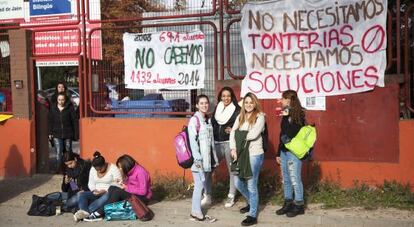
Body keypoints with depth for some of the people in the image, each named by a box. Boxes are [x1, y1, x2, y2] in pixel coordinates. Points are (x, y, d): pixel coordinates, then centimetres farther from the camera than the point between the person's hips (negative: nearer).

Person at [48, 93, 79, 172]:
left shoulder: (69, 108, -3)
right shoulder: (53, 108, 3)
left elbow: (75, 121, -2)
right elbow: (50, 121, 8)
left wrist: (76, 134, -5)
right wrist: (50, 133, 2)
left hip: (68, 135, 0)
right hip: (56, 135, 0)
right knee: (58, 153, -8)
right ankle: (58, 169, -2)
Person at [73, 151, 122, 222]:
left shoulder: (113, 169, -8)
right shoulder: (92, 169, 8)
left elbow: (118, 184, -12)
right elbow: (91, 183, 13)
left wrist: (106, 191, -21)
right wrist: (94, 190, -8)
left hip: (109, 193, -5)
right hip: (96, 194, 5)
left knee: (106, 196, -41)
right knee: (80, 194, -20)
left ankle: (88, 211, -48)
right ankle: (84, 211, -45)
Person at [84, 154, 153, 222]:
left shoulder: (140, 171, -19)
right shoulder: (130, 171, 7)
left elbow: (143, 191, -23)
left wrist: (126, 187, -20)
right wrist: (123, 183, -7)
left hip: (143, 198, -9)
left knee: (117, 192, -26)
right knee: (112, 188, -10)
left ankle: (99, 214, -25)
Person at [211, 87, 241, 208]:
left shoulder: (237, 110, -5)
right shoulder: (217, 109, 13)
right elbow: (212, 125, 15)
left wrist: (233, 131, -22)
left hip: (230, 143, -5)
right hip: (216, 143, 5)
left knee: (232, 170, 4)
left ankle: (231, 197, 17)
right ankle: (207, 195, 14)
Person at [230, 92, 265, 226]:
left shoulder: (260, 116, -7)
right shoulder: (240, 117, 11)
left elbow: (254, 134, -20)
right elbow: (232, 133, 2)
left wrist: (240, 135, -6)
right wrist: (233, 148, -11)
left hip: (254, 154, -6)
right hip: (241, 154, 6)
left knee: (251, 186, 0)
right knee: (238, 183, 14)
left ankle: (253, 216, 12)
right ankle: (251, 203, 39)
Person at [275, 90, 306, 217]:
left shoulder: (298, 115, -9)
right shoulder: (286, 114, 13)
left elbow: (291, 133, -20)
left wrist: (286, 117, -18)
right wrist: (279, 153, 17)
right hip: (284, 151, 8)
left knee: (295, 179, -3)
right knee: (286, 179, 11)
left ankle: (299, 205, 8)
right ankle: (288, 203, 20)